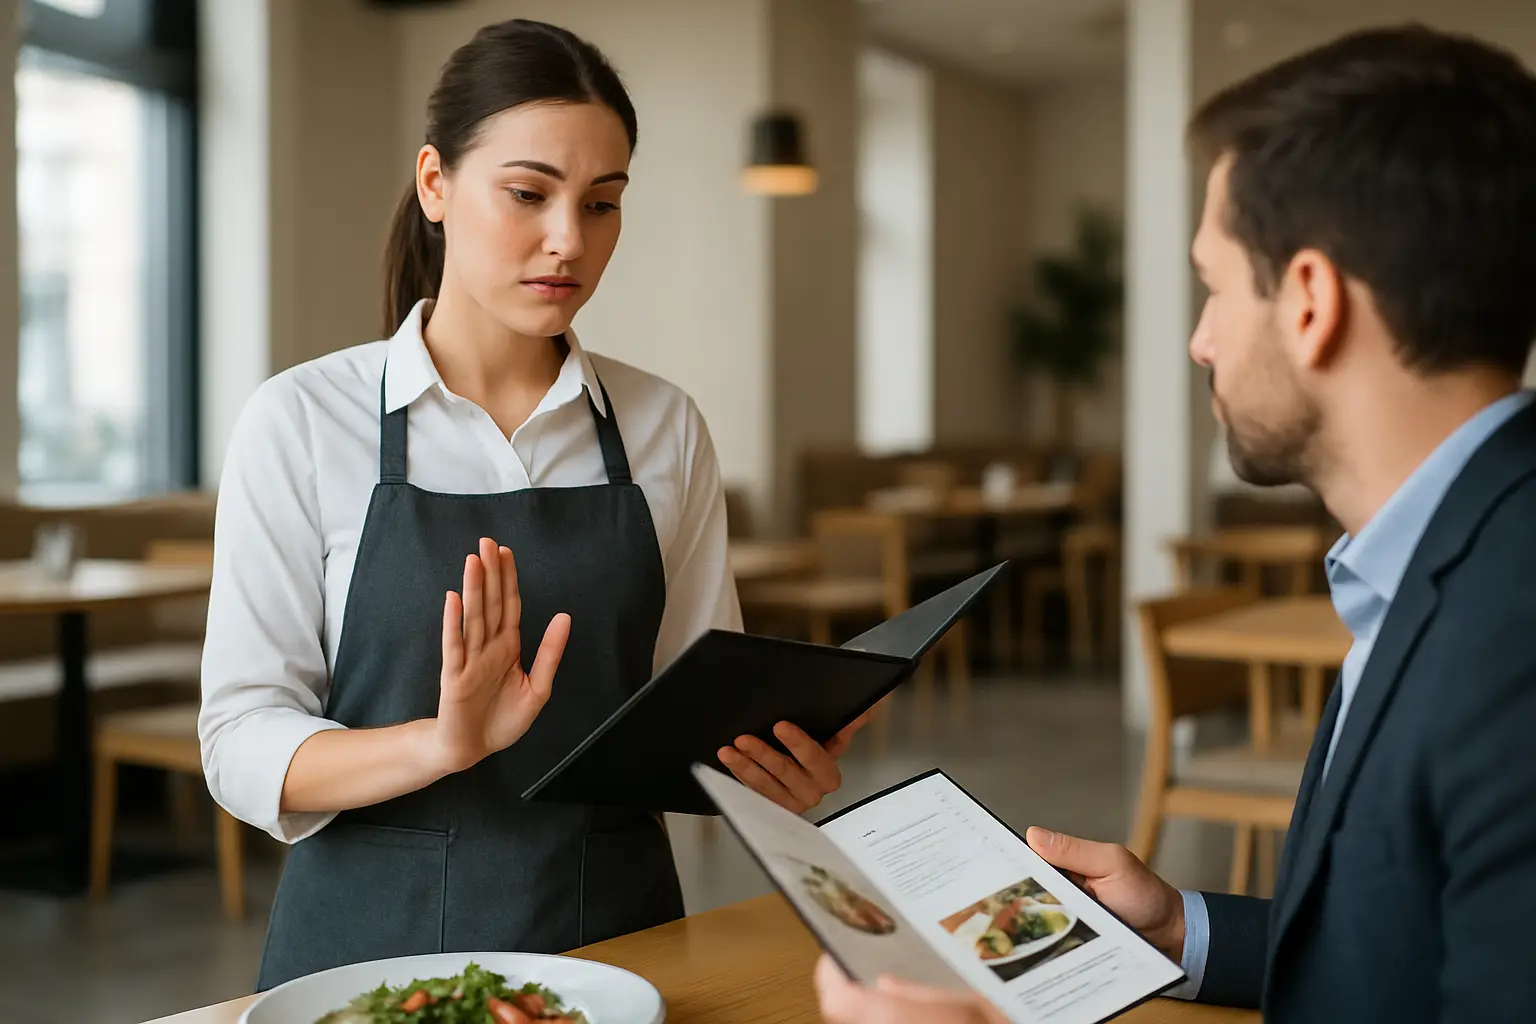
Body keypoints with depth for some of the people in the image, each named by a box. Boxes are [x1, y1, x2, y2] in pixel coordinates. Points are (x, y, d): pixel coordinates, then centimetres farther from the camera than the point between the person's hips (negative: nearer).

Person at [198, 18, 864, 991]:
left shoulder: (665, 427, 1)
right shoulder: (303, 422, -7)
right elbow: (243, 747, -10)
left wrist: (780, 762, -15)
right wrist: (447, 741, -27)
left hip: (616, 928, 2)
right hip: (379, 935, -2)